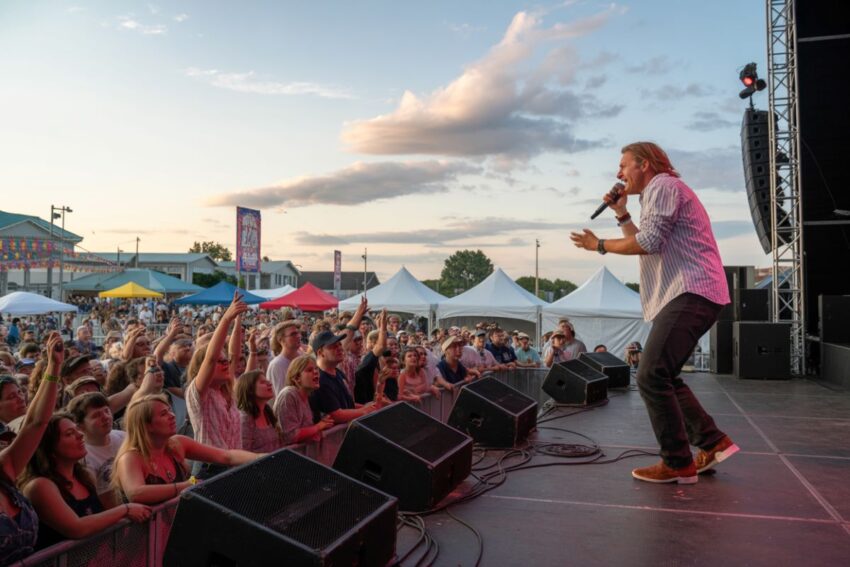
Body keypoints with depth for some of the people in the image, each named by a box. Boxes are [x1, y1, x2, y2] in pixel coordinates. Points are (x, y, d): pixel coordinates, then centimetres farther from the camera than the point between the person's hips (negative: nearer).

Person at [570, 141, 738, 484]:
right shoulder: (663, 191, 28)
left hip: (690, 294, -11)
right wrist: (622, 214, 20)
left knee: (651, 377, -15)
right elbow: (647, 244, 27)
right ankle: (713, 442, 15)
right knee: (662, 377, 14)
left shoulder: (662, 186, -6)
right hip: (690, 296, 11)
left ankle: (678, 463, -8)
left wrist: (600, 245, -6)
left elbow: (648, 242, -18)